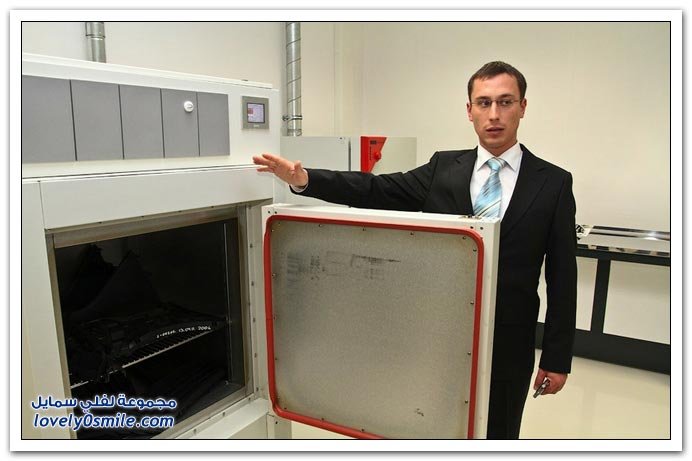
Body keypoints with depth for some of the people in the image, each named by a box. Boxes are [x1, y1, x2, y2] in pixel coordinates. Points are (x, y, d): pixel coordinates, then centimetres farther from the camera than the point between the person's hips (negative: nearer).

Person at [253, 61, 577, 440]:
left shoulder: (554, 183, -4)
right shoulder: (443, 167, 2)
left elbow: (562, 277, -3)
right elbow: (377, 191, -7)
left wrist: (557, 358, -2)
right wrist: (304, 179, -21)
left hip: (507, 347, -1)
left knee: (497, 434, 16)